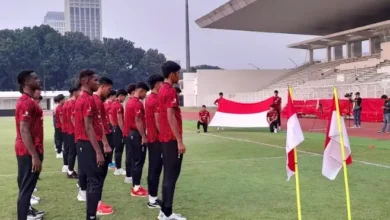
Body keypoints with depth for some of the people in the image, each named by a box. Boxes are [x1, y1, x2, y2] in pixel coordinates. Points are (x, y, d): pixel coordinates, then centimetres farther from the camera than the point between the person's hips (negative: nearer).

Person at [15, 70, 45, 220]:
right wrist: (34, 156, -25)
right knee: (26, 186, -5)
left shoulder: (27, 101, 14)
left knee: (27, 185, 21)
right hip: (29, 152, -10)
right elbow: (24, 131, -24)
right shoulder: (26, 102, -18)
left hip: (29, 150, 10)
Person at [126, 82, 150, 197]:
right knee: (139, 161, -5)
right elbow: (138, 121, -22)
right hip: (137, 134, -10)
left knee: (135, 160, 13)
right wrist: (144, 136, -20)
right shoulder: (138, 103, -16)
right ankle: (136, 188, -2)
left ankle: (136, 186, 18)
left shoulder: (130, 101, 15)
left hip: (131, 133, 10)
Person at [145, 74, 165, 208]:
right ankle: (153, 199, -1)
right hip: (157, 139, -10)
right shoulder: (156, 100, -16)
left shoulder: (149, 99, 14)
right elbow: (158, 122, -20)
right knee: (156, 169, -5)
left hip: (151, 138, 10)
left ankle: (152, 197, 19)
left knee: (153, 168, 13)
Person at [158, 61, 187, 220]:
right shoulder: (170, 91, -14)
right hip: (172, 139, -10)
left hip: (165, 138, 10)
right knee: (172, 175, -6)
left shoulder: (162, 91, 16)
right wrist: (179, 141, -20)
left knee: (169, 174, 13)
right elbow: (171, 117, -21)